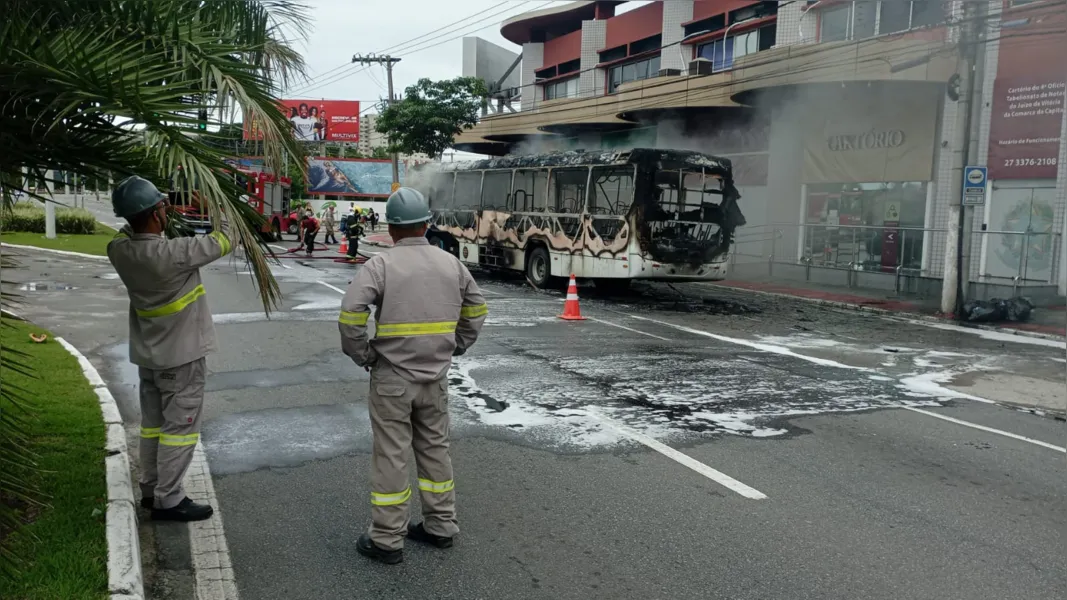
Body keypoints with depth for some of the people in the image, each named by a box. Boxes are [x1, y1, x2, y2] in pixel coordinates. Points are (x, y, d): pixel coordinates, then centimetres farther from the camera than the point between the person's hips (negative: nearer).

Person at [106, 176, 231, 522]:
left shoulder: (119, 249, -8)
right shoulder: (174, 253, -28)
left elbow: (134, 232, 18)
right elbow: (221, 244, -13)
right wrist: (223, 218, 5)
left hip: (148, 353, 8)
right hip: (181, 355, -7)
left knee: (153, 423, 18)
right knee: (180, 426, 2)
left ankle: (150, 489, 29)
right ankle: (168, 500, 8)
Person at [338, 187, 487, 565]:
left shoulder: (380, 265, -12)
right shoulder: (451, 264, 3)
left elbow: (350, 315, -21)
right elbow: (476, 310, 14)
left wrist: (362, 356, -7)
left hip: (391, 377, -4)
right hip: (436, 377, 5)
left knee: (391, 455, 5)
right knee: (435, 449, 17)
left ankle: (387, 540, 15)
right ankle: (441, 526, 28)